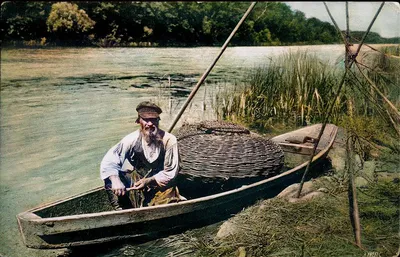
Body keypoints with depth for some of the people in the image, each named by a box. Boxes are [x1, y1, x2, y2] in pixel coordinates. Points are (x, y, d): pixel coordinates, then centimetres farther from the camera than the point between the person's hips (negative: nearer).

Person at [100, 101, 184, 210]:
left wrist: (149, 181, -23)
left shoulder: (169, 140, -21)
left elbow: (170, 172, -13)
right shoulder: (132, 139, -17)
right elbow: (108, 161, -18)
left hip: (162, 184, -2)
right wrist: (115, 180, -36)